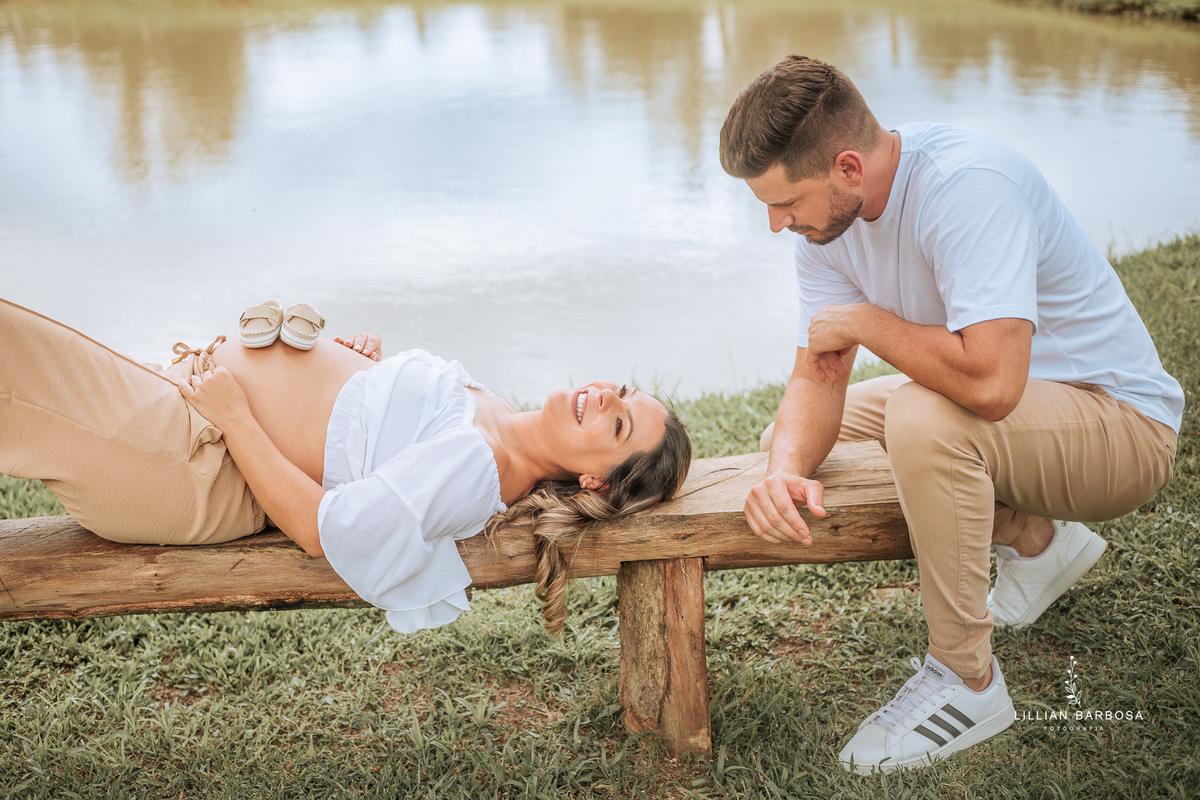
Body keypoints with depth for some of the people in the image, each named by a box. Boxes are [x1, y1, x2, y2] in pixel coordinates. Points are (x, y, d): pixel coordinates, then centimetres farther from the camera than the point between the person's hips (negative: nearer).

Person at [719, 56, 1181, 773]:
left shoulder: (967, 182, -31)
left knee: (922, 417, -36)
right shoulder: (829, 216, -6)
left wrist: (861, 320, -26)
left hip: (1124, 423, -8)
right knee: (790, 438, 5)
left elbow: (990, 379, -42)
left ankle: (969, 680, -14)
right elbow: (816, 381, -7)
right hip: (1008, 407, 9)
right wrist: (788, 470, -28)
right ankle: (1035, 538, 13)